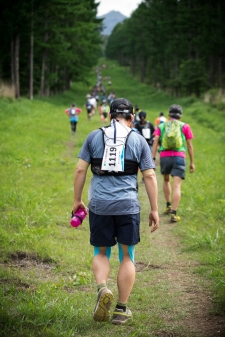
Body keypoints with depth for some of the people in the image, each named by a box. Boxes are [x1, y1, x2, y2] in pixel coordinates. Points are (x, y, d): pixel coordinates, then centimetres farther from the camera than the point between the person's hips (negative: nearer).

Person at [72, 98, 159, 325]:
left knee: (101, 253, 16)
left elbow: (80, 170, 4)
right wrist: (154, 209, 8)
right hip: (128, 205, 0)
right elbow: (149, 176, 3)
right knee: (127, 256, 11)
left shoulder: (94, 137, 7)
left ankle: (102, 289, -12)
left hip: (99, 204, 1)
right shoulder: (138, 140, 6)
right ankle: (121, 310, 12)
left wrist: (77, 200, 13)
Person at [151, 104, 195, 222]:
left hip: (164, 156, 2)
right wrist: (192, 162, 13)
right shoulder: (185, 127, 10)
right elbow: (189, 145, 8)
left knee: (166, 180, 28)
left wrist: (153, 159, -2)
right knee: (177, 186, -6)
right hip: (179, 157, -2)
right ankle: (174, 214, -15)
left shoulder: (161, 126, 13)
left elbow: (155, 142, 1)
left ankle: (168, 206, 29)